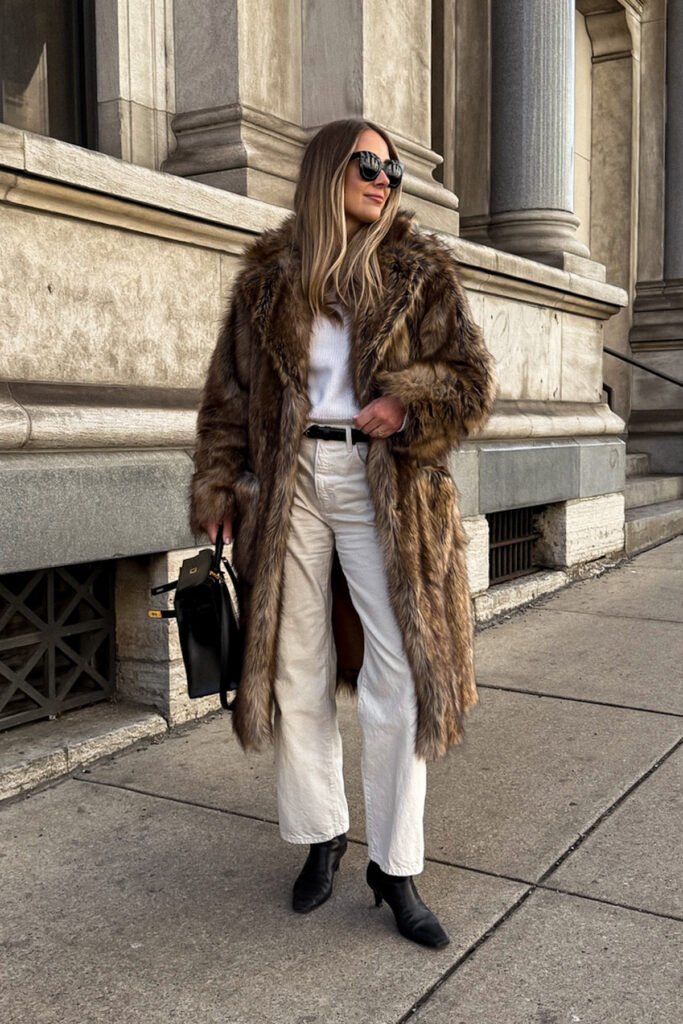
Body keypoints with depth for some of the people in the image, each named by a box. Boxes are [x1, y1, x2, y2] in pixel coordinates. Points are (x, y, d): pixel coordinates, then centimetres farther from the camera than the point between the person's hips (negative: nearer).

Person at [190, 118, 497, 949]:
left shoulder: (419, 270, 5)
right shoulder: (268, 274, 8)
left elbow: (472, 382, 3)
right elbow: (230, 391, 10)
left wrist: (408, 404, -16)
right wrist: (217, 489, 3)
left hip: (382, 483, -1)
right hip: (289, 482, 2)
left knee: (400, 672, -3)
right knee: (296, 667, 7)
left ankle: (395, 868, 12)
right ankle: (322, 838, 26)